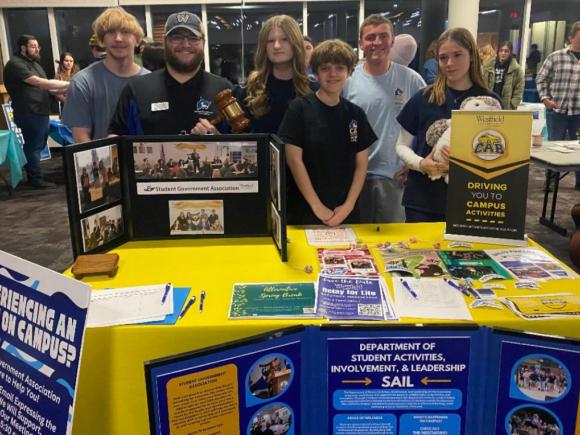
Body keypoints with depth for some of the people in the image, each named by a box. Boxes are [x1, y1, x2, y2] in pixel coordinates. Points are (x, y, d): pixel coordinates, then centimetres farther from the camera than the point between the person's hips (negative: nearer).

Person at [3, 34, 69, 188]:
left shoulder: (34, 63, 19)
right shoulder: (15, 64, -14)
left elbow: (43, 87, 20)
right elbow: (39, 82, -23)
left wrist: (64, 89, 3)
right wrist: (67, 84, -22)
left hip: (41, 112, 10)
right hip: (29, 114, -10)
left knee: (38, 145, 15)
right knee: (33, 146, -4)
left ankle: (34, 176, 25)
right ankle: (36, 179, 3)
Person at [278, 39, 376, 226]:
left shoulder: (356, 114, 5)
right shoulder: (299, 108, -6)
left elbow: (361, 164, 5)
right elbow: (294, 160, -10)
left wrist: (348, 206, -7)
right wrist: (317, 206, -12)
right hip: (305, 211, -3)